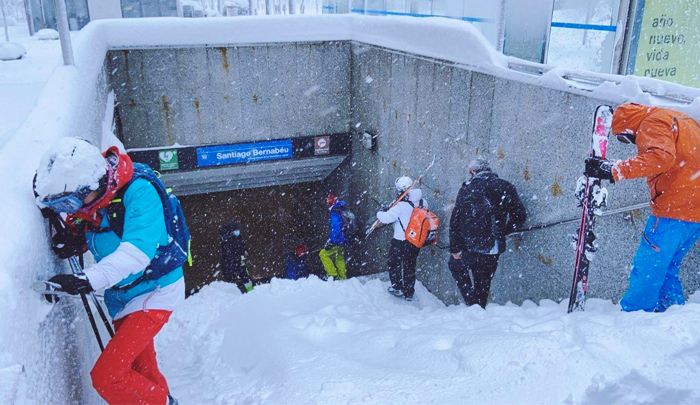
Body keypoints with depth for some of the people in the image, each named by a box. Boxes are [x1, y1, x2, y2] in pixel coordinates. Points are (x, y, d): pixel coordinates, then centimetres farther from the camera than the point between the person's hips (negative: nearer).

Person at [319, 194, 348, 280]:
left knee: (323, 254, -4)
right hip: (342, 242, 9)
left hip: (337, 242, -9)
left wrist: (330, 242, -21)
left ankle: (332, 273, -7)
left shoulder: (335, 214, -14)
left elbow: (335, 230, -21)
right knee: (340, 259, 16)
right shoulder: (340, 213, 15)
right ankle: (342, 277, 18)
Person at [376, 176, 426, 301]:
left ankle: (397, 288, 20)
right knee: (410, 267, 18)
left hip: (400, 242, -6)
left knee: (393, 263, 16)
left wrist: (380, 213, -1)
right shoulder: (422, 202, -1)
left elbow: (386, 218, -24)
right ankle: (409, 293, 26)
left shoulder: (402, 205, -23)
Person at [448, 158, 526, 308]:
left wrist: (455, 248, 0)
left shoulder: (466, 189, -2)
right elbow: (520, 216, 2)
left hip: (470, 247, -2)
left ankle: (472, 301, 10)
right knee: (483, 285, 18)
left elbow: (455, 220, -4)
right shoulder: (505, 188, 2)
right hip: (494, 250, 2)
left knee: (455, 265, 24)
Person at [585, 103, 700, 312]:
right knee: (666, 267, 18)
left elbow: (660, 156, -27)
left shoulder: (653, 122, -8)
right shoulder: (682, 120, 21)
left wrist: (614, 170, -31)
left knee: (647, 269, -6)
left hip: (675, 209, -10)